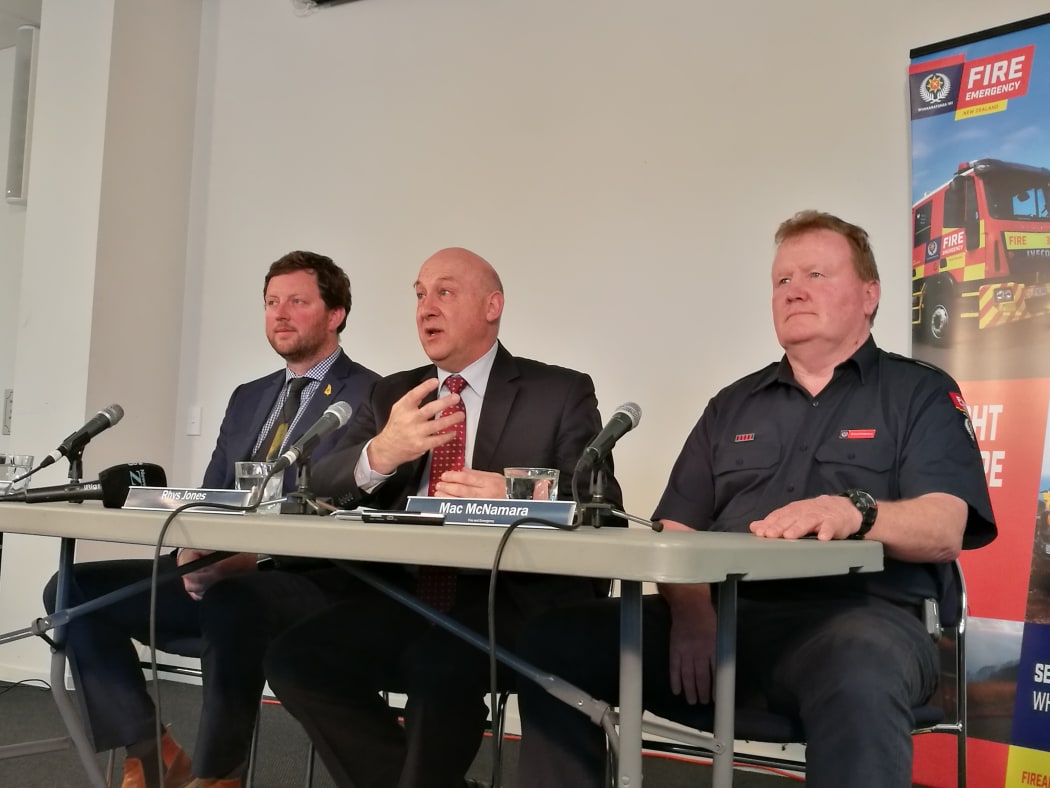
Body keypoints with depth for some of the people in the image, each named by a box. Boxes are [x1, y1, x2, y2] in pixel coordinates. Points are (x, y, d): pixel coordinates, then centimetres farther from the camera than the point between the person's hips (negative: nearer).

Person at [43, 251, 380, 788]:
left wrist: (253, 555, -24)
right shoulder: (247, 397, 20)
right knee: (74, 590, -8)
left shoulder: (371, 397, -3)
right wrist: (194, 550, -9)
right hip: (218, 574, 7)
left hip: (303, 583, -7)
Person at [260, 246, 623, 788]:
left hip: (514, 601, -4)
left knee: (440, 661, -33)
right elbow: (322, 489, 4)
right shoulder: (391, 394, 16)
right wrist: (379, 454, -19)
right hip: (406, 598, 5)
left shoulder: (562, 393, 3)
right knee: (294, 655, -18)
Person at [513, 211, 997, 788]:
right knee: (553, 640, -17)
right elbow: (675, 531, 14)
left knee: (860, 683, -41)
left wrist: (855, 512, -27)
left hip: (854, 614, -4)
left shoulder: (921, 394, 10)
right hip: (722, 615, 4)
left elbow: (944, 529, -5)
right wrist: (691, 608, -8)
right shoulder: (732, 406, 22)